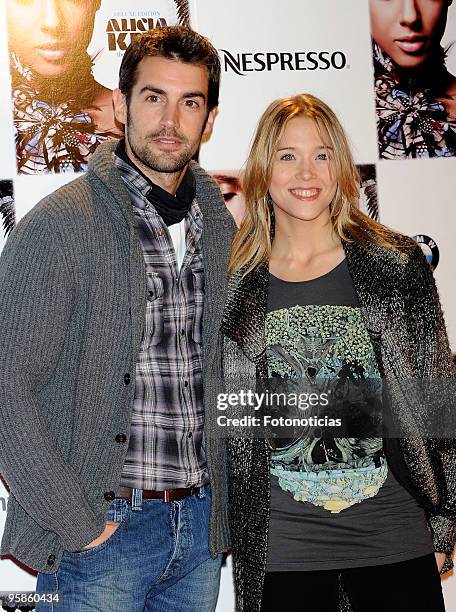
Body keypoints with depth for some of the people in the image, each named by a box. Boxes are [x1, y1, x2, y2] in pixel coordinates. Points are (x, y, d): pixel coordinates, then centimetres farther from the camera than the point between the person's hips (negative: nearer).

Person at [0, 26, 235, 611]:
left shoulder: (220, 227, 6)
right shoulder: (59, 224, -13)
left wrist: (223, 503, 9)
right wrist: (77, 521, -15)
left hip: (202, 522, 6)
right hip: (102, 529, -5)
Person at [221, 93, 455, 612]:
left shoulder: (397, 264, -1)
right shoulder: (235, 284, 1)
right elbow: (225, 417, 8)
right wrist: (232, 528, 7)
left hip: (396, 534, 0)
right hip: (280, 542, 0)